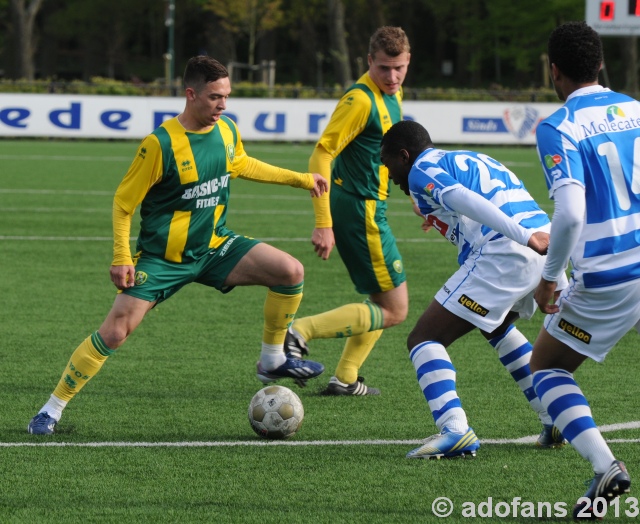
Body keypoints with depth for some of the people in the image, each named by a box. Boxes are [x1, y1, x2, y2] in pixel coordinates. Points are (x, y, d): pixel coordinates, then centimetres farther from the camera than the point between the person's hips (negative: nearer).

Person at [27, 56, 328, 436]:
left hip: (213, 247, 5)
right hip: (162, 258, -5)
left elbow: (241, 165, 23)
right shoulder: (162, 144, -21)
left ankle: (273, 361, 6)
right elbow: (123, 203, -11)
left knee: (291, 272, -12)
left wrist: (299, 179, 23)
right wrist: (122, 258, -17)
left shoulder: (228, 131, -2)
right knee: (114, 333, -13)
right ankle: (52, 409, 2)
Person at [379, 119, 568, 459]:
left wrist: (522, 237, -26)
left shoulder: (422, 169, 2)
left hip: (504, 253, -9)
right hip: (544, 245, 9)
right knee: (496, 327, 36)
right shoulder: (467, 159, 31)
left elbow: (464, 200, -16)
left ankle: (454, 429, -24)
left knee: (424, 339, -4)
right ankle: (554, 421, 30)